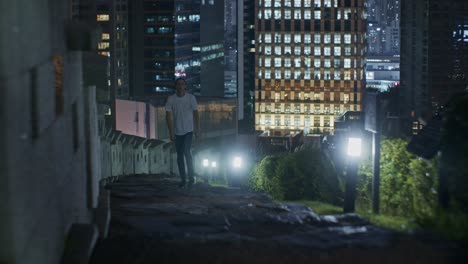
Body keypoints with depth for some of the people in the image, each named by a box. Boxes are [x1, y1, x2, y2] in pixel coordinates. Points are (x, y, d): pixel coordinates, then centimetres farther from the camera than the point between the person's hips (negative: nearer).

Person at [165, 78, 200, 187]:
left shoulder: (191, 98, -3)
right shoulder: (171, 99, -3)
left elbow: (196, 114, 1)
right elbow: (168, 116, -4)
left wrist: (197, 129, -3)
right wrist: (171, 132, -10)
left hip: (189, 130, -2)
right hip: (177, 132, 2)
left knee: (187, 152, -17)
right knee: (180, 155, 6)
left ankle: (191, 177, -6)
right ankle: (183, 179, 14)